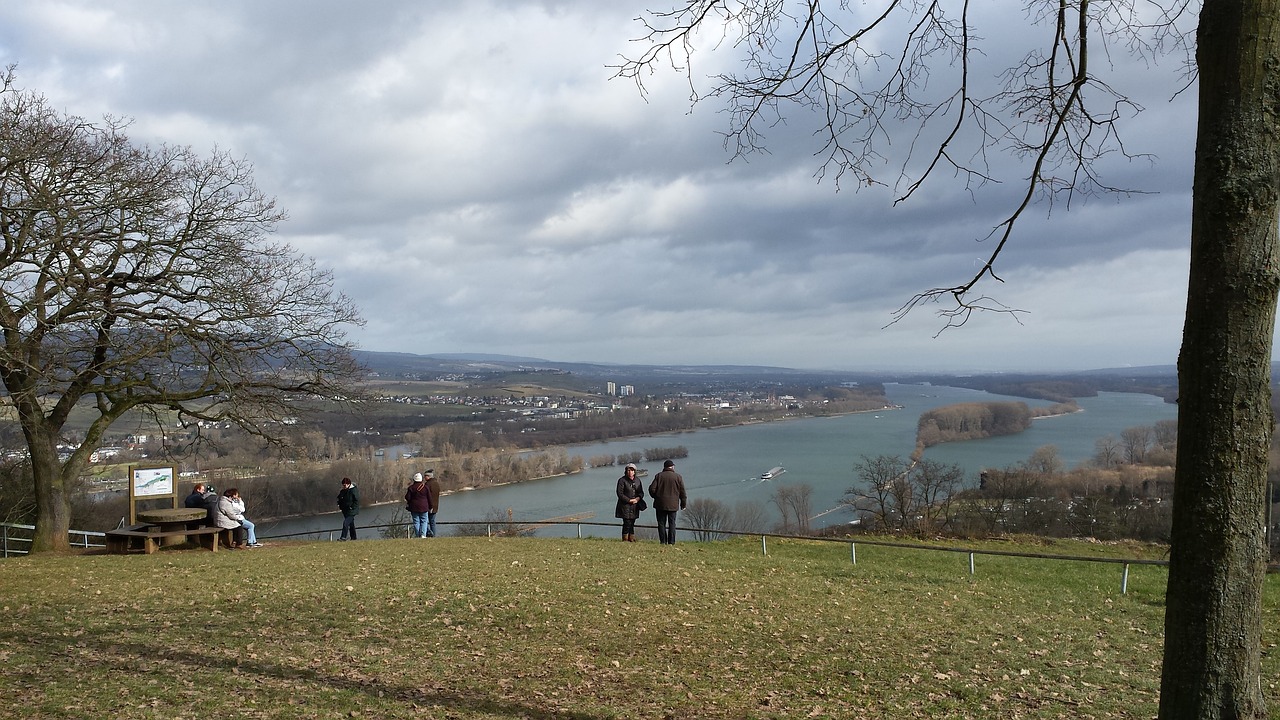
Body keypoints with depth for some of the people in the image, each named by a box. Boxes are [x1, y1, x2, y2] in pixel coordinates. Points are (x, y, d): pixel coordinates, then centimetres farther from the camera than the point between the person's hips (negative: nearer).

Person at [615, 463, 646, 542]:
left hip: (635, 506, 5)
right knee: (627, 523, -9)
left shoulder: (637, 480, 11)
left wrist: (638, 498, -8)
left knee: (632, 523, 8)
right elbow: (620, 494, -11)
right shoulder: (622, 480, -6)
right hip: (625, 506, -5)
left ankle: (631, 539, 13)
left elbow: (641, 492, 14)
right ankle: (625, 539, -2)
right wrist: (630, 500, -14)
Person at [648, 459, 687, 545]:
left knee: (661, 523, 6)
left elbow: (652, 489, -4)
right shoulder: (678, 477, 0)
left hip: (660, 504, 0)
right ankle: (671, 542, 3)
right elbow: (682, 491, 2)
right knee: (672, 523, 7)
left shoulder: (659, 476, 0)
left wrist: (655, 497, 15)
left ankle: (663, 541, 2)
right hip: (673, 505, 0)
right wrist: (683, 503, 11)